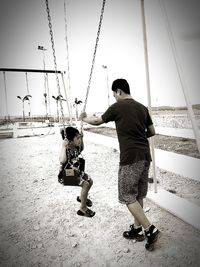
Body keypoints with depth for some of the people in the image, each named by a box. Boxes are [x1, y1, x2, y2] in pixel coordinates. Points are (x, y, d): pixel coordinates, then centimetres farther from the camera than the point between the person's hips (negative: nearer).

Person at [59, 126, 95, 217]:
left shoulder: (76, 147, -3)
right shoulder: (66, 150, -28)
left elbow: (81, 149, 22)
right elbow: (62, 161, -48)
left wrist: (81, 139, 6)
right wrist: (63, 146, -46)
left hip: (76, 172, 9)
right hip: (66, 175, -9)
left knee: (90, 181, 15)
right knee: (85, 184, -20)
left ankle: (82, 198, 41)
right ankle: (83, 209, -3)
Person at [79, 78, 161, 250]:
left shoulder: (117, 107, -5)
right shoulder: (142, 107, 12)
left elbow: (98, 121, 8)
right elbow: (152, 132, 15)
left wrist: (84, 118, 26)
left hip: (130, 158, -7)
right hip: (145, 156, 8)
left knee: (127, 196, 4)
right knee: (138, 195, 17)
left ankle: (150, 229, 4)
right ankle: (137, 229, 28)